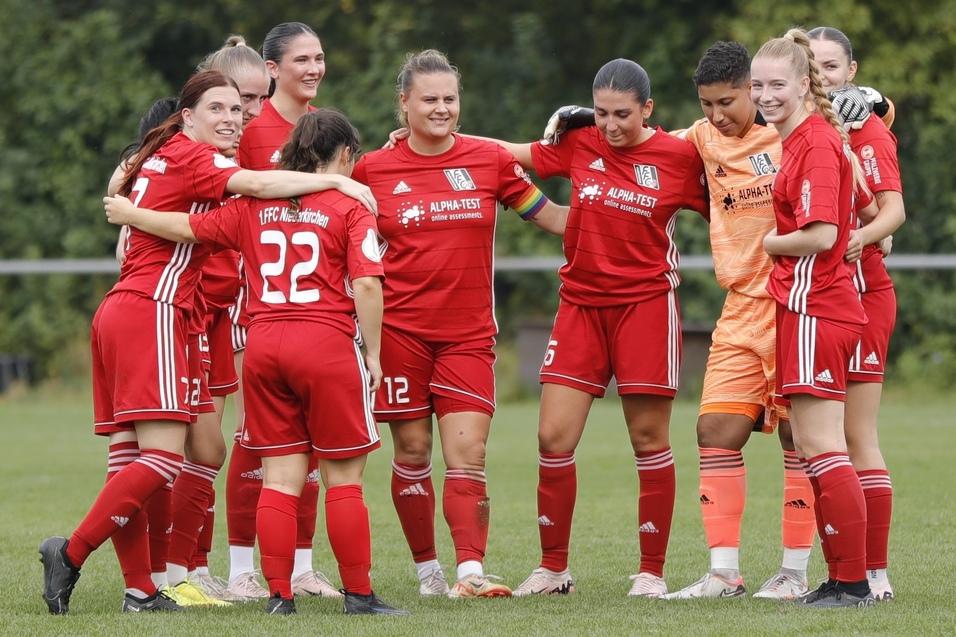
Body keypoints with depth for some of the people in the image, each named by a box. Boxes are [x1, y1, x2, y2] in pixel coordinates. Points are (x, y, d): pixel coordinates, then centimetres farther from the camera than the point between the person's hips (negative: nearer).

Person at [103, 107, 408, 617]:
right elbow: (366, 285, -11)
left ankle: (279, 595, 6)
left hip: (263, 346, 4)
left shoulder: (254, 207, 10)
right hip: (329, 346, -4)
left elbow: (188, 228, 15)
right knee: (344, 477, 3)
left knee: (280, 476, 8)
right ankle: (359, 595, 4)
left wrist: (130, 214, 32)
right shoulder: (349, 210, -2)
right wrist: (372, 354, -2)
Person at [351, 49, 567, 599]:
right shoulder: (374, 170, 2)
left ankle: (471, 570, -18)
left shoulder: (490, 160, 3)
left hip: (469, 333, 0)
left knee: (468, 454, -11)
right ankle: (428, 569, 15)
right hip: (400, 330, 0)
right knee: (413, 452, 3)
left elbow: (551, 217, 11)